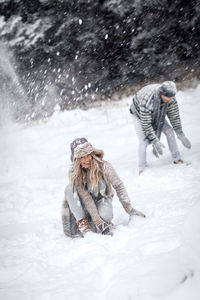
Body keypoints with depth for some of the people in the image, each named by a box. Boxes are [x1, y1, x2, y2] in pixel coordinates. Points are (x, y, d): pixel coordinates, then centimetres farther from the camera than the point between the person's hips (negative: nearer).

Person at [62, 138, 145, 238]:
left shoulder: (104, 166, -23)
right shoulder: (73, 172, -21)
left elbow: (119, 186, -13)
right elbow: (86, 198, -25)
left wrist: (129, 209, -19)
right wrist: (97, 221, -32)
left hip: (102, 199, -1)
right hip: (85, 204, 1)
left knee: (104, 216, -36)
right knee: (69, 189, -29)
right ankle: (82, 222, -28)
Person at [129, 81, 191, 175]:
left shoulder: (170, 98, -29)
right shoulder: (147, 100, -46)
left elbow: (174, 116, -16)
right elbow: (146, 124, -38)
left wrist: (181, 135, -18)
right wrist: (155, 141, -39)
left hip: (156, 115, 5)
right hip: (139, 115, -5)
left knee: (169, 131, -7)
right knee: (144, 141, -16)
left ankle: (177, 159, 6)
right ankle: (142, 169, 0)